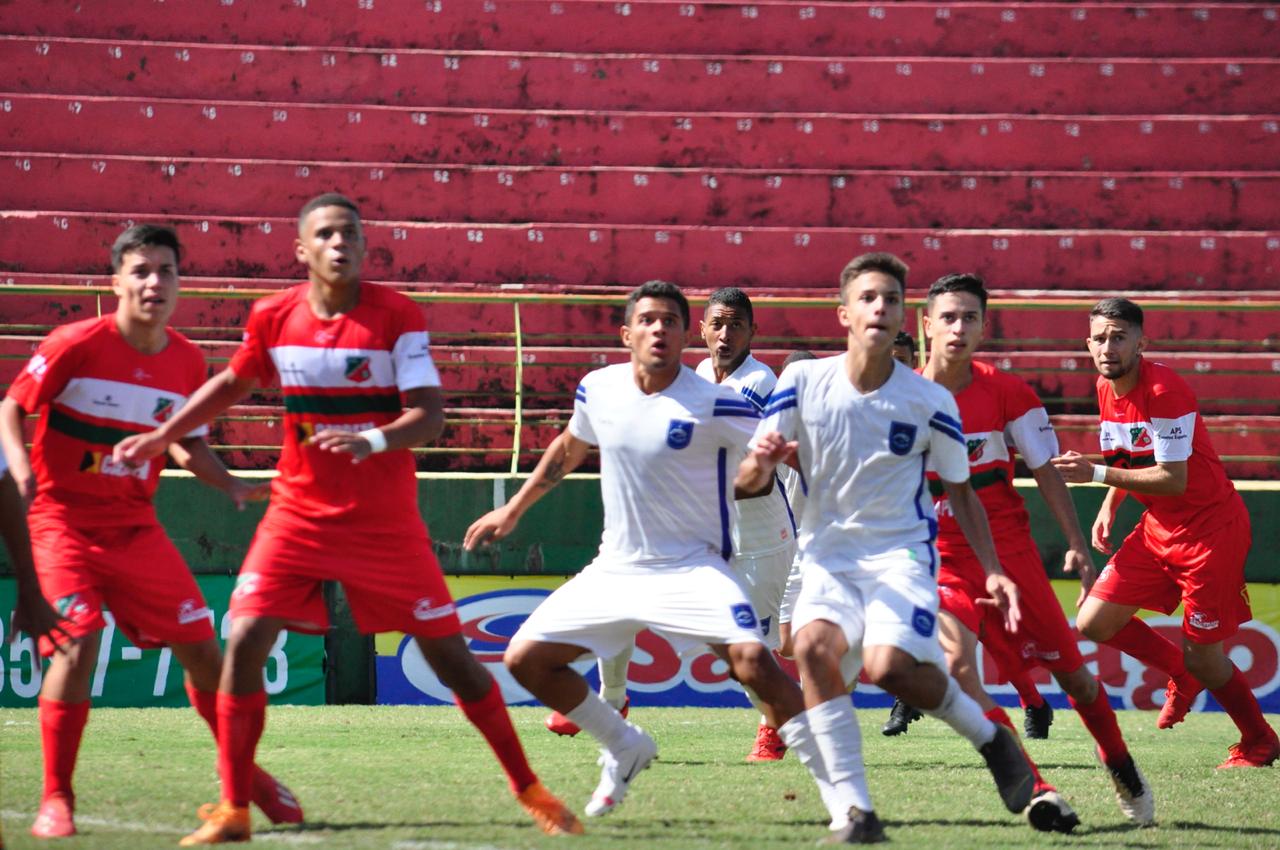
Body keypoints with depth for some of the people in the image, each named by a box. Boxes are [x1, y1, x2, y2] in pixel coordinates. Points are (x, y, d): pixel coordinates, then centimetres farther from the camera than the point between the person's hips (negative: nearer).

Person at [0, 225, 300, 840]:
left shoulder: (187, 362, 1)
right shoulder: (78, 345, -14)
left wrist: (232, 486, 0)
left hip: (135, 528, 5)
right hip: (63, 520, -4)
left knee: (201, 647, 3)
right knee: (77, 646, -21)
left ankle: (243, 770, 25)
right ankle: (56, 800, -9)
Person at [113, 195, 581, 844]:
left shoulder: (396, 315, -11)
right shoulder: (273, 317, -1)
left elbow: (429, 413, -15)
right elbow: (232, 383, 18)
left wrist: (373, 439, -33)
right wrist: (161, 437, 14)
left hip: (386, 519, -2)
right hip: (300, 514, 2)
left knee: (448, 653, 1)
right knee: (244, 641, -12)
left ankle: (529, 790, 16)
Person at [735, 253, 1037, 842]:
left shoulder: (931, 402, -5)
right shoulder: (802, 381, -4)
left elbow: (960, 490, 9)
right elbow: (747, 484, -3)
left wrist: (992, 571, 1)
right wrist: (761, 463, -26)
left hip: (901, 554, -2)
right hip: (827, 556, 2)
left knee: (888, 665, -27)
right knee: (814, 644, -29)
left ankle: (989, 736, 3)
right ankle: (854, 808, -25)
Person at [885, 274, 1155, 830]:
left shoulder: (1007, 393, -4)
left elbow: (1045, 471, 3)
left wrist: (1077, 546, -1)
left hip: (1009, 549, 1)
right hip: (940, 559, -1)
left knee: (1071, 671, 8)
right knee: (957, 663, -25)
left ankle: (1123, 772, 34)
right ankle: (1037, 793, -22)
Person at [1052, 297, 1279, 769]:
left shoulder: (1165, 390, -23)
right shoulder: (1107, 389, 3)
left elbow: (1173, 479, -26)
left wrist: (1097, 474, -27)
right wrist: (1109, 506, 6)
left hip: (1211, 528, -8)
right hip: (1157, 528, 8)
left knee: (1203, 657, -3)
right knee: (1094, 622, 0)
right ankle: (1181, 673, 25)